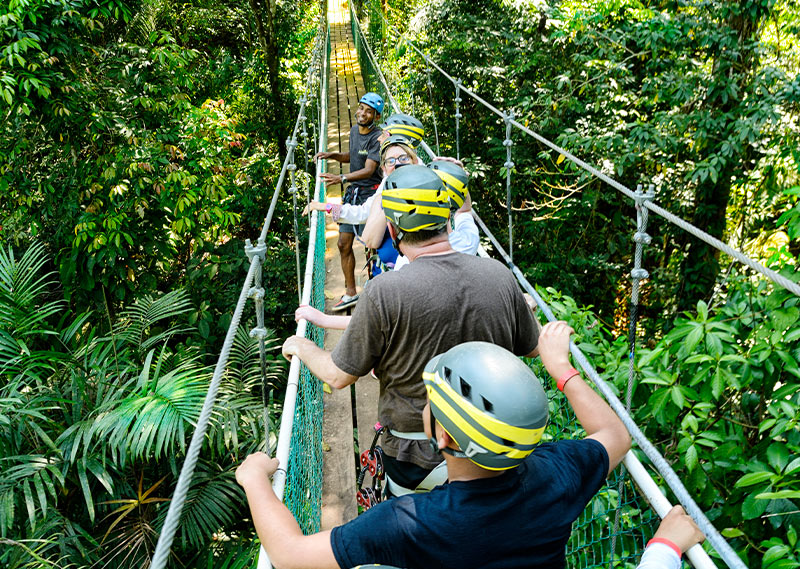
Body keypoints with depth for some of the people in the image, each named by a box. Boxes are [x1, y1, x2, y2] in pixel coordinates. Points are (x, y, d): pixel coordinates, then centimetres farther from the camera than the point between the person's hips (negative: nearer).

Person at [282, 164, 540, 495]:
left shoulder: (385, 293, -26)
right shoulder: (500, 276, -14)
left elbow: (338, 377, -14)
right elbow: (531, 348, 4)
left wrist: (301, 346, 7)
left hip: (416, 459, -3)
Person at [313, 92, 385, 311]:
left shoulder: (377, 137, -15)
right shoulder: (354, 130, 10)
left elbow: (369, 169, -26)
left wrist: (342, 178, -39)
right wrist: (332, 155, 10)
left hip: (370, 194, -8)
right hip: (352, 193, 8)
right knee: (344, 244, 9)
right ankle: (350, 293, 21)